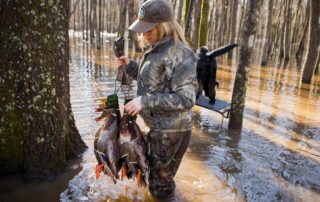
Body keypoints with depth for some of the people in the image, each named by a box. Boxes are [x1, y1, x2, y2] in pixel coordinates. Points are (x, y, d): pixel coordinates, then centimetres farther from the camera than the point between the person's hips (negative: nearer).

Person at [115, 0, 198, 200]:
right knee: (156, 173, 27)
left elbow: (186, 98, -26)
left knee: (160, 180, 9)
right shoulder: (156, 49, 7)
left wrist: (145, 101, -28)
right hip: (159, 126, 9)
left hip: (171, 130, -9)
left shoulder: (180, 54, -22)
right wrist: (129, 65, 4)